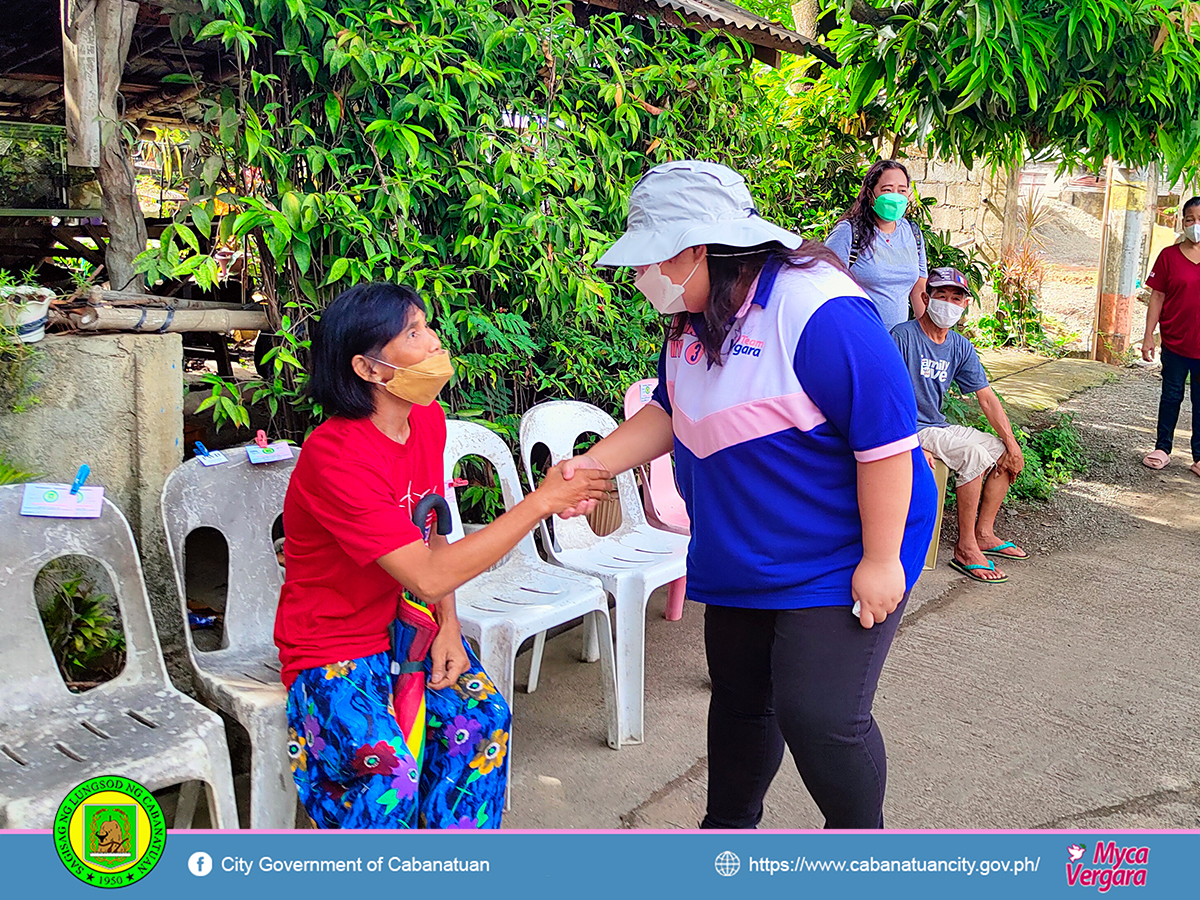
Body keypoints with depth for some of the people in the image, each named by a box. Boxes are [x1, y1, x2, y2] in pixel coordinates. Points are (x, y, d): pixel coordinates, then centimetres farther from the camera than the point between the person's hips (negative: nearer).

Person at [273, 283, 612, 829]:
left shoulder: (428, 419, -1)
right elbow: (429, 577, -30)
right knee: (391, 767, -28)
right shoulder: (334, 457, -27)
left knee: (484, 719, -16)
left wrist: (447, 627, -6)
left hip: (408, 626, 7)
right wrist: (540, 503, -27)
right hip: (333, 648, -6)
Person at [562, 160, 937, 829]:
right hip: (743, 560, 8)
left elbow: (887, 440, -26)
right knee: (740, 699, 20)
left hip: (839, 564, -8)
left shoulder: (819, 313, -28)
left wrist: (880, 561, -22)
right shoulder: (695, 319, 0)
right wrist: (598, 462, -2)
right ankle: (729, 825, 43)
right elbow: (670, 411, 12)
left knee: (818, 717, -8)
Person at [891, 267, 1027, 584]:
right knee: (974, 454, -27)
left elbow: (987, 399, 7)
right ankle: (965, 548, -18)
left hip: (939, 427, 8)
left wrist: (1012, 446, -2)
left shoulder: (961, 347, 8)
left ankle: (984, 533, 10)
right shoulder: (903, 337, -15)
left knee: (1005, 452, 3)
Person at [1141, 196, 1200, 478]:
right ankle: (1162, 449, 24)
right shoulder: (1169, 256, -2)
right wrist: (1148, 336, -3)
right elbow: (1157, 297, 0)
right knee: (1171, 396, 11)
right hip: (1175, 342, 0)